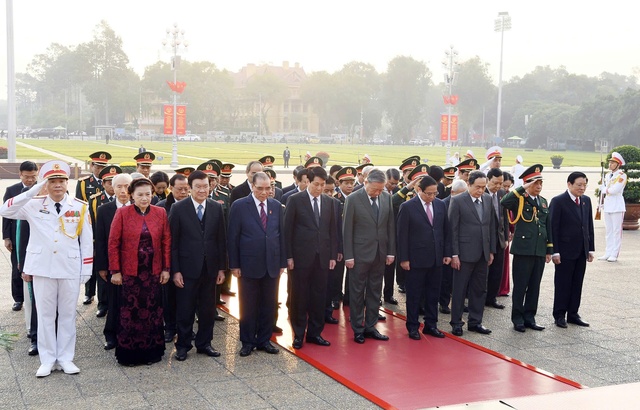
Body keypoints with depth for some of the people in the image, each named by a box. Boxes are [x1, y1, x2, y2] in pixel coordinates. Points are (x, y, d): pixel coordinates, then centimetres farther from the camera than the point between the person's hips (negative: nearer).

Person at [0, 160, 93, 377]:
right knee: (45, 314, 8)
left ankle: (65, 358, 19)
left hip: (71, 269, 0)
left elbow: (87, 240, 2)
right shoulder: (34, 205, 0)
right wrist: (33, 190, -20)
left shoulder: (80, 207, 0)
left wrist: (87, 269, 0)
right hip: (42, 268, 0)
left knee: (67, 314, 9)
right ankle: (47, 360, 17)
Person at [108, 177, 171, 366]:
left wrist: (166, 268, 2)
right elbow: (113, 243, -3)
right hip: (130, 271, -2)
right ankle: (128, 353, 14)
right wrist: (115, 271, -6)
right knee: (130, 312, 2)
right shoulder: (122, 213, -4)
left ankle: (151, 351, 18)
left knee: (152, 311, 6)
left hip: (153, 272, 2)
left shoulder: (160, 213, 3)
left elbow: (166, 242, 6)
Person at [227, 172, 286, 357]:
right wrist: (234, 265, -7)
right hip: (248, 265, -3)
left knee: (268, 305, 9)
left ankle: (264, 340, 22)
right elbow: (232, 237, -4)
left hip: (272, 265, 3)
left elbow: (281, 235, 9)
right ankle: (248, 342, 18)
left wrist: (282, 262, 6)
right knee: (248, 306, 6)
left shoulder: (276, 206, 7)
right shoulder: (239, 206, -4)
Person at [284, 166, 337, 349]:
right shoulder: (295, 200, -4)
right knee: (299, 296, 4)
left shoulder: (329, 202, 9)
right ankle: (298, 334, 15)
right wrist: (289, 256, -8)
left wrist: (333, 255, 6)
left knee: (319, 296, 8)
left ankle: (315, 332, 19)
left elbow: (333, 230, 11)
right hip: (301, 256, -4)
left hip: (322, 257, 4)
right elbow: (288, 229, -4)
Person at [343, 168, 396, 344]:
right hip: (360, 254, -4)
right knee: (357, 293, 5)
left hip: (380, 254, 4)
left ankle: (370, 327, 21)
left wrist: (391, 251, 5)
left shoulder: (387, 197, 3)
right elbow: (347, 229, -8)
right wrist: (348, 256, -10)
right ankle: (357, 329, 16)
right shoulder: (353, 199, -9)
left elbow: (391, 226, 7)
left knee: (375, 292, 11)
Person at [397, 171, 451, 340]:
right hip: (416, 259, -4)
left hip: (436, 258, 5)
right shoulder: (407, 207, -8)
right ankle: (413, 326, 16)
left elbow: (446, 231, 11)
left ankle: (431, 325, 23)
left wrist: (447, 253, 7)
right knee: (414, 294, 5)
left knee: (433, 293, 11)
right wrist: (404, 258, -10)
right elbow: (402, 235, -8)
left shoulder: (440, 205, 5)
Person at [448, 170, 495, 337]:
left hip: (483, 254, 5)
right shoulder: (457, 201, -8)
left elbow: (491, 226, 12)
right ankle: (456, 323, 13)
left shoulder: (488, 199, 8)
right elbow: (453, 229, -9)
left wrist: (491, 251, 9)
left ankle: (475, 322, 21)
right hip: (465, 253, -5)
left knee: (480, 290, 11)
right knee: (459, 290, 3)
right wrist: (454, 254, -12)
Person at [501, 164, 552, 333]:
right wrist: (523, 189, -22)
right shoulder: (519, 200, -5)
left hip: (540, 251, 6)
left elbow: (547, 226, 17)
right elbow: (504, 202, -28)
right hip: (523, 249, -6)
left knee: (534, 286, 11)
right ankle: (518, 319, 11)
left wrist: (549, 249, 14)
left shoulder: (543, 201, 14)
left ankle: (529, 317, 21)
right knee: (520, 286, 1)